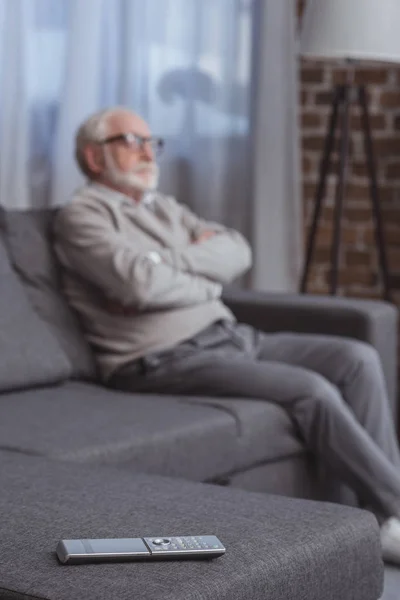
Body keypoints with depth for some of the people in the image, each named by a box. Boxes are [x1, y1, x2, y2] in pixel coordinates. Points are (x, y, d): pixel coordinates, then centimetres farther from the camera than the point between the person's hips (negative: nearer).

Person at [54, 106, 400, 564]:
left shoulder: (165, 207, 23)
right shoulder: (81, 215, -2)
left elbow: (238, 251, 8)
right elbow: (140, 283, -20)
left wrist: (167, 262, -8)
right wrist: (206, 281, -2)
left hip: (228, 336, 9)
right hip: (164, 359, -9)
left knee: (357, 359, -6)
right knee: (310, 389, -24)